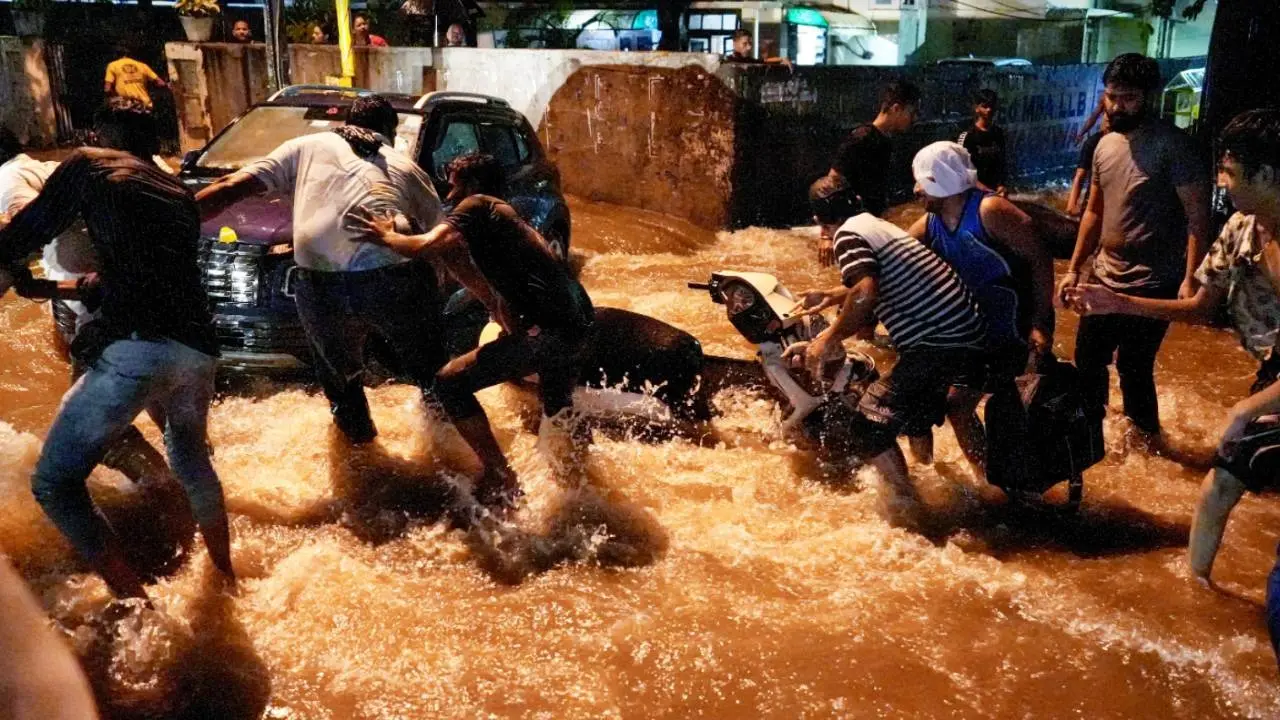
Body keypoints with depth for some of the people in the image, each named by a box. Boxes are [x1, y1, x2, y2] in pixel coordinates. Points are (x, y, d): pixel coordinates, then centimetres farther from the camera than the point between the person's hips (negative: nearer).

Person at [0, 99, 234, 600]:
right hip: (198, 350, 7)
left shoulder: (89, 165, 11)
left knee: (54, 484, 4)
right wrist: (79, 287, 50)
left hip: (135, 347, -7)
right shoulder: (179, 195, 27)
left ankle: (137, 606, -2)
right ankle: (225, 582, 39)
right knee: (193, 463, 29)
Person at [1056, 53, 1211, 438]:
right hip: (1104, 279, 7)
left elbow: (1197, 215, -16)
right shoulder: (1106, 145, 7)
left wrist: (1190, 279, -25)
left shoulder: (1171, 144, -14)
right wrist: (1073, 268, 12)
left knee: (1133, 370, -1)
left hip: (1151, 286, -7)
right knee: (1087, 361, 17)